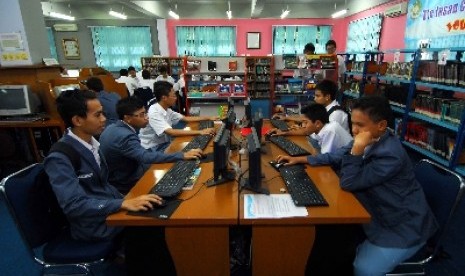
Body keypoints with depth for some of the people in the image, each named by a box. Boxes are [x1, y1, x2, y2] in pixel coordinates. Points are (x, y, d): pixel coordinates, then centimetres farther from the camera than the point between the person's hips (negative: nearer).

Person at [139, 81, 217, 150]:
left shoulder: (167, 110, 5)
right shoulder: (154, 113, -23)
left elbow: (186, 118, 12)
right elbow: (171, 132, -33)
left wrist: (208, 118, 7)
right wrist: (200, 132, -34)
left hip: (164, 143, 8)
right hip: (153, 149, -8)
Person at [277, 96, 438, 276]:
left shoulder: (391, 155, -31)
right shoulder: (369, 140, -6)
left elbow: (348, 183, -28)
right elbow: (336, 157, 7)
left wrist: (356, 150, -37)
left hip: (402, 227, -8)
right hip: (378, 214, 8)